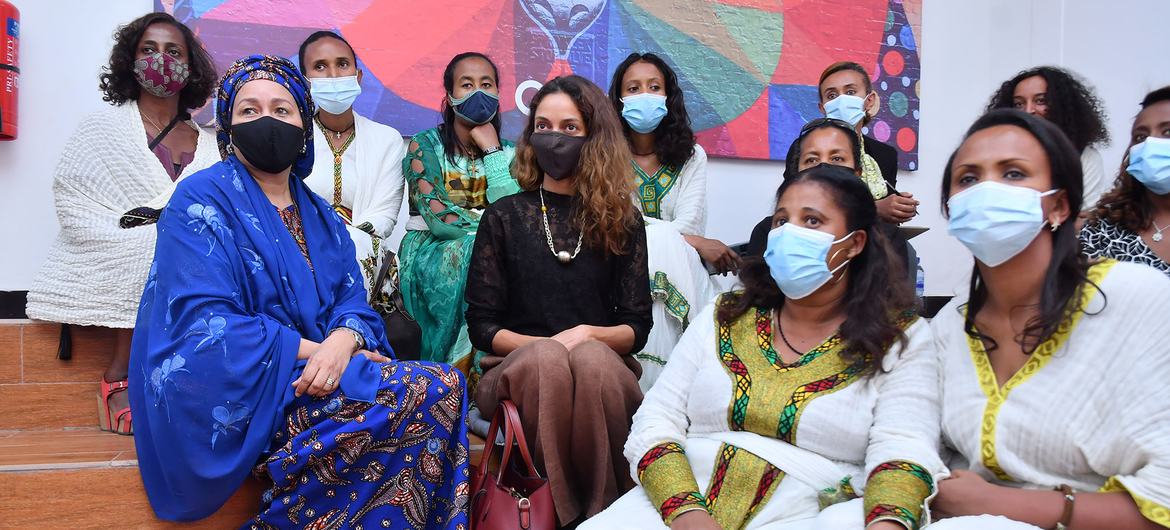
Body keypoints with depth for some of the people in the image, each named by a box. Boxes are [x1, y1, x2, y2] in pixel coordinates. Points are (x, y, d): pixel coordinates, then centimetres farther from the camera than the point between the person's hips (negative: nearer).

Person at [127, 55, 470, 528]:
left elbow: (354, 304, 7)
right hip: (234, 396, -6)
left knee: (437, 390, -22)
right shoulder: (200, 200, -2)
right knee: (435, 388, -22)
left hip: (315, 380, 6)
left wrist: (343, 341, -17)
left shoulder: (321, 217, 18)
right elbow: (204, 323, -13)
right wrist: (314, 349, -17)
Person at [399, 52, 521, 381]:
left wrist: (491, 150, -7)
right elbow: (437, 218, -15)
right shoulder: (425, 146, -1)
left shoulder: (508, 152, 10)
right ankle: (475, 375, -25)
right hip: (430, 253, -3)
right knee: (476, 252, -34)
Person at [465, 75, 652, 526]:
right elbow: (481, 326, 5)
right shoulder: (504, 217, 10)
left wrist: (587, 334, -13)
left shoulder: (623, 222, 12)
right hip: (517, 366, 0)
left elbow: (637, 327, 8)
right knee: (545, 359, -36)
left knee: (591, 359, -36)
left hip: (603, 363, 1)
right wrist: (543, 345, -12)